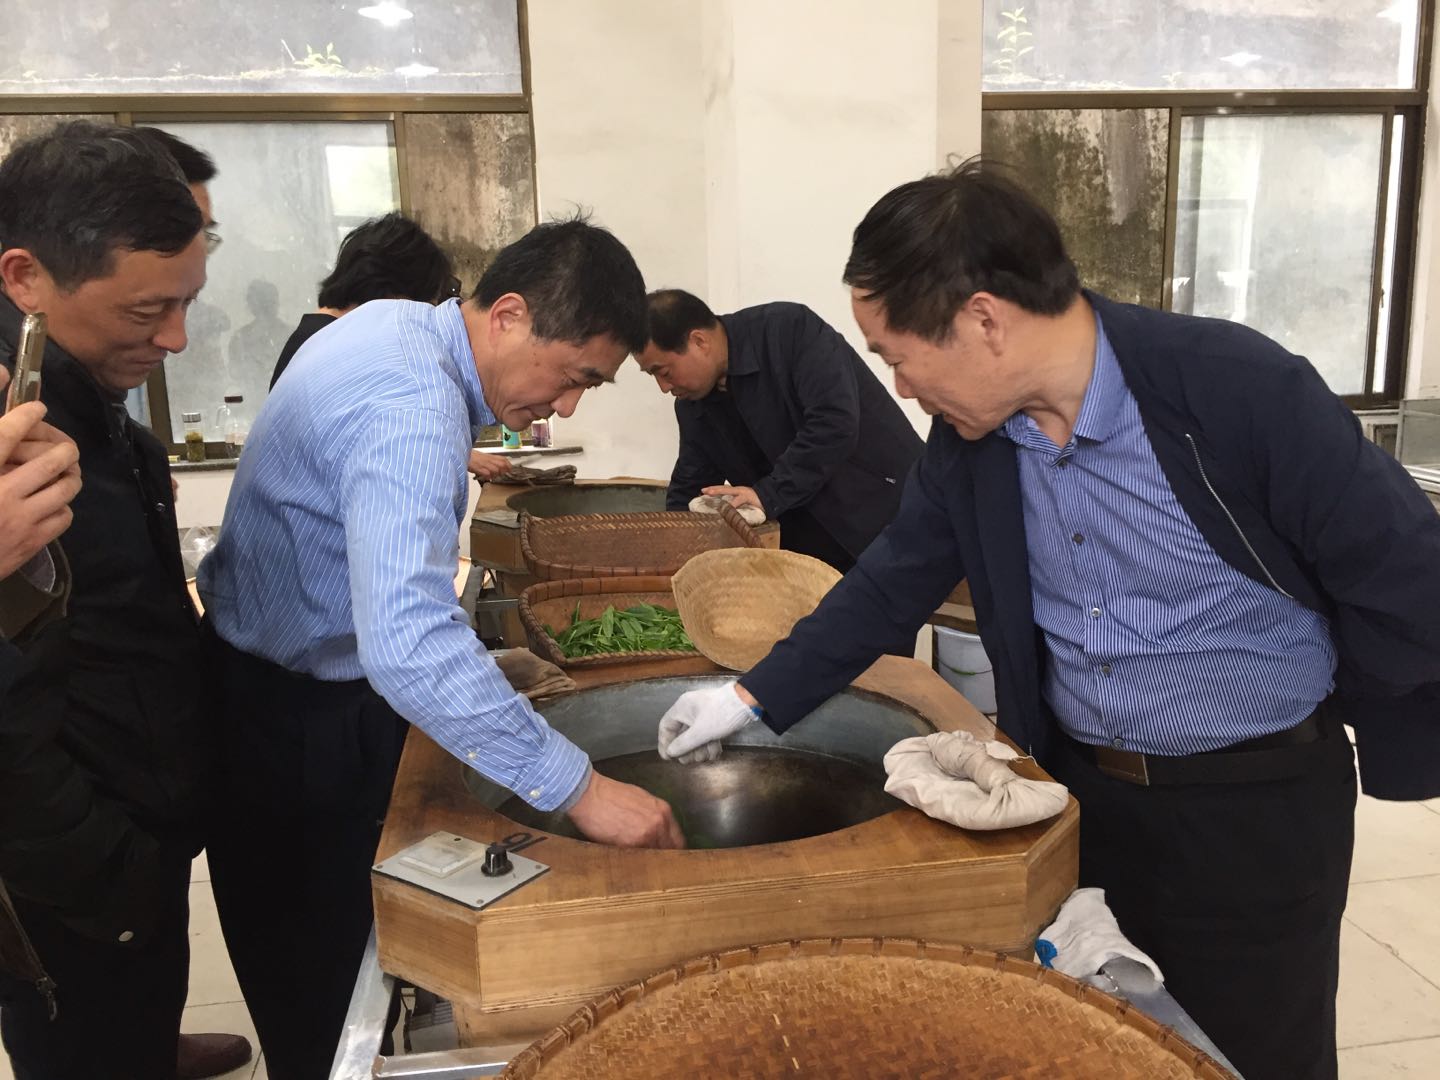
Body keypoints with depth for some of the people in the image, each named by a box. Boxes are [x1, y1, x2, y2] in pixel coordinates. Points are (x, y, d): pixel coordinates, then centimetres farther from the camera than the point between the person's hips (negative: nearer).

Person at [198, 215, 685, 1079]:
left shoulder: (399, 325, 0)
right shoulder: (413, 408, -33)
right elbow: (410, 643, -44)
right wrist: (579, 788, -41)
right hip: (298, 723, -9)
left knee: (328, 949, 23)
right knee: (322, 997, 8)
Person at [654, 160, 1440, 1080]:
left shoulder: (1243, 388, -23)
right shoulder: (970, 433, -6)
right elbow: (894, 581, 5)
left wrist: (1312, 702, -3)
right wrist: (755, 697, 4)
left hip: (1255, 803, -4)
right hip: (1077, 788, 5)